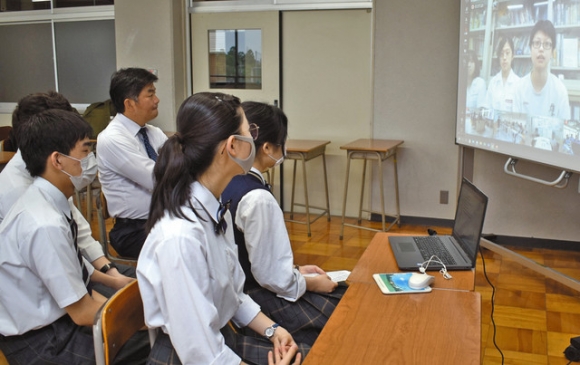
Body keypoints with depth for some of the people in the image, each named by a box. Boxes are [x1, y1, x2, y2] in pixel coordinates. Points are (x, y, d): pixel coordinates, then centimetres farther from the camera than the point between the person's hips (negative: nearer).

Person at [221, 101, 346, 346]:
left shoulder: (226, 185, 1)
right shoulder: (258, 199, -26)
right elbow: (273, 277, -23)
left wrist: (295, 270, 11)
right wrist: (313, 283, -6)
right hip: (260, 302, -9)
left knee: (344, 294, 15)